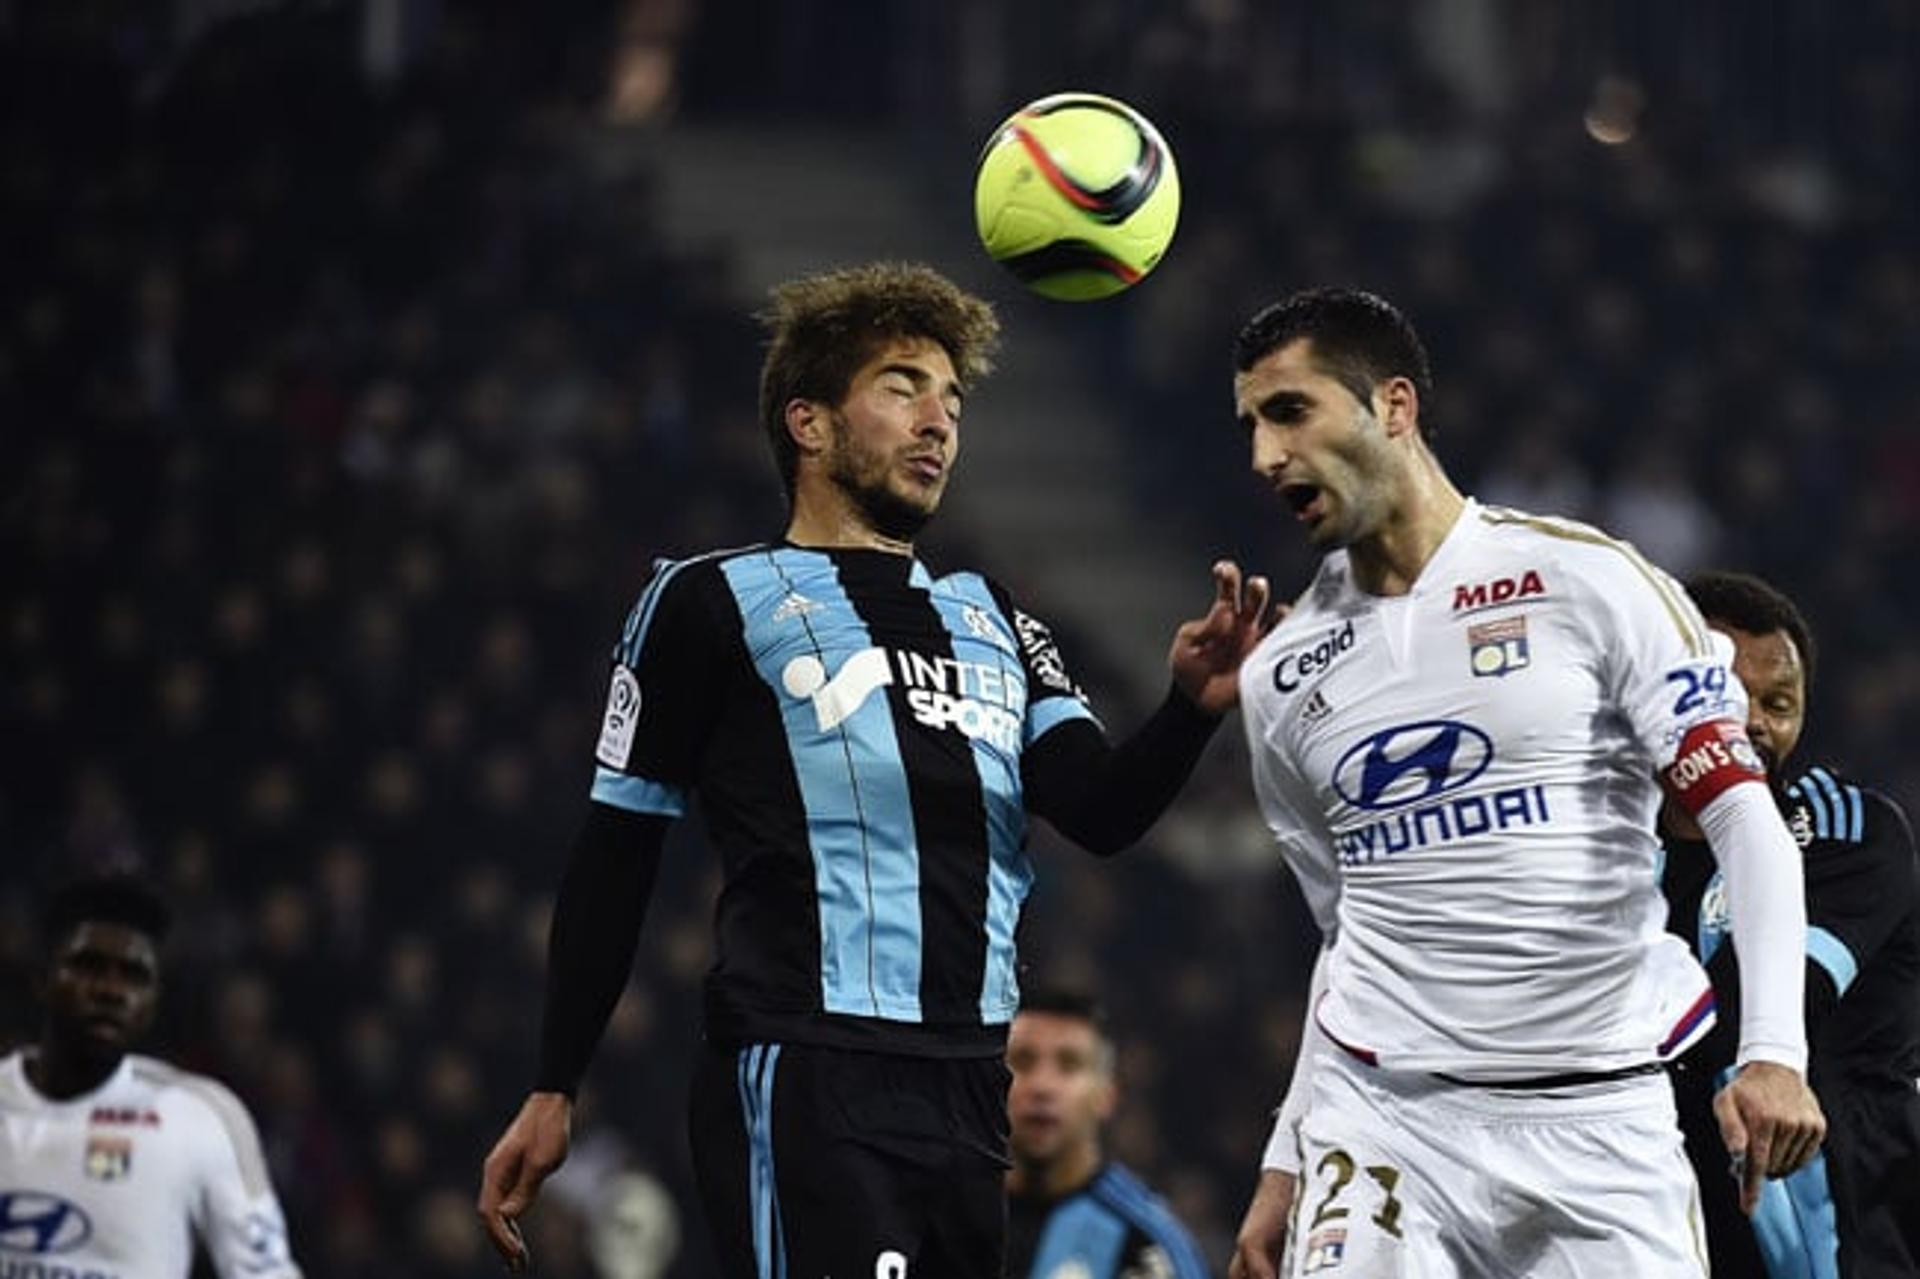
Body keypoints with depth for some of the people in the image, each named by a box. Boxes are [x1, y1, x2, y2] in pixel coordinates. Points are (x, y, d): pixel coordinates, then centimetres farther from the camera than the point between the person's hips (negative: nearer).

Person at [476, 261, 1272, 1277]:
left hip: (968, 1096, 6)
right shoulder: (715, 602, 7)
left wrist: (1192, 708, -13)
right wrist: (551, 1094, 3)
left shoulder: (990, 620, 23)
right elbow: (614, 857, 7)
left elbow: (1101, 813, 9)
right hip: (804, 1083, -6)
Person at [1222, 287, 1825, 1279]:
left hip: (1600, 1116, -3)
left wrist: (1773, 1052, -18)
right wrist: (1285, 1164, 17)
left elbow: (1743, 817, -6)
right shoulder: (1280, 678, 13)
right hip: (1387, 1117, 3)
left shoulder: (1584, 579, -2)